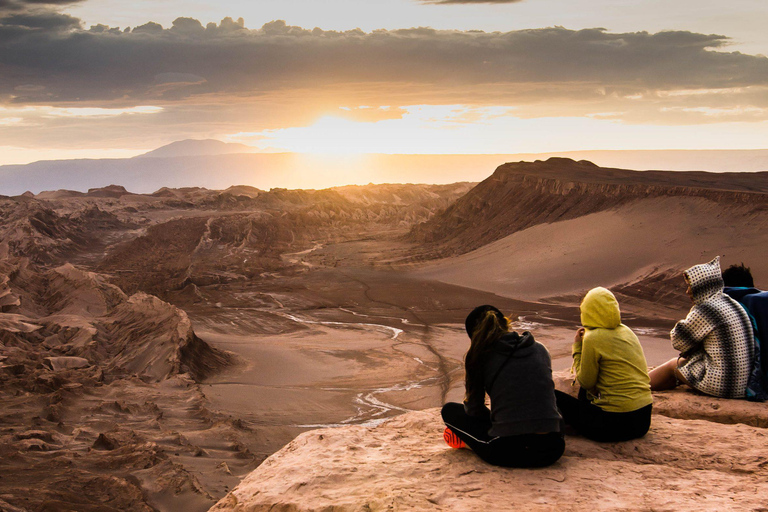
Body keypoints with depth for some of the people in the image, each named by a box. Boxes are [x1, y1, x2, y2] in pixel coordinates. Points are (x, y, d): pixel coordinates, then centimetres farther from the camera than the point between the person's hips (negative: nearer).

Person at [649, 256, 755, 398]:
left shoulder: (705, 311, -18)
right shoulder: (732, 303, 10)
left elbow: (678, 341, -5)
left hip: (721, 384, -8)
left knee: (672, 365, 15)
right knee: (679, 361, 23)